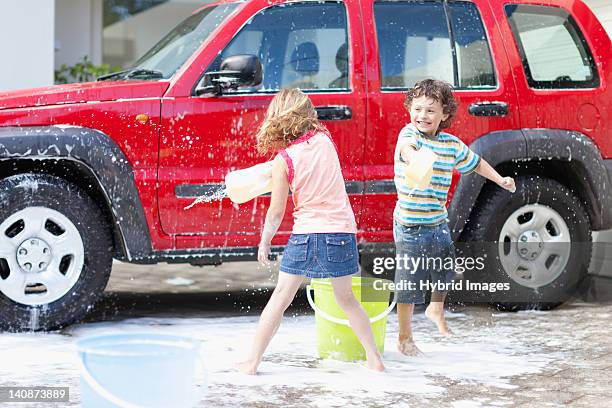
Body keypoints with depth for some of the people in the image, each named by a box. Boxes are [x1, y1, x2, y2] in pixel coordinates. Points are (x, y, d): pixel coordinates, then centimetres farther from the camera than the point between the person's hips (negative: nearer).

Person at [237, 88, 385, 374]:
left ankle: (252, 362, 5)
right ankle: (374, 358, 15)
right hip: (342, 232, 3)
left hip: (307, 234, -3)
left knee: (281, 297, 5)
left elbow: (276, 212, -4)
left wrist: (265, 242, 11)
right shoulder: (324, 139, 3)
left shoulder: (283, 160, -8)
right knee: (346, 299, 17)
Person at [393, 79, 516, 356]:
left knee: (445, 271, 21)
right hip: (410, 226, -5)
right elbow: (408, 147, -37)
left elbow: (475, 163, 22)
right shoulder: (409, 133, -13)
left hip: (438, 222, 5)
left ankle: (436, 310, 52)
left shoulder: (453, 145, 4)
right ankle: (405, 338, 15)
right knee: (409, 281, -1)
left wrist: (500, 179, 12)